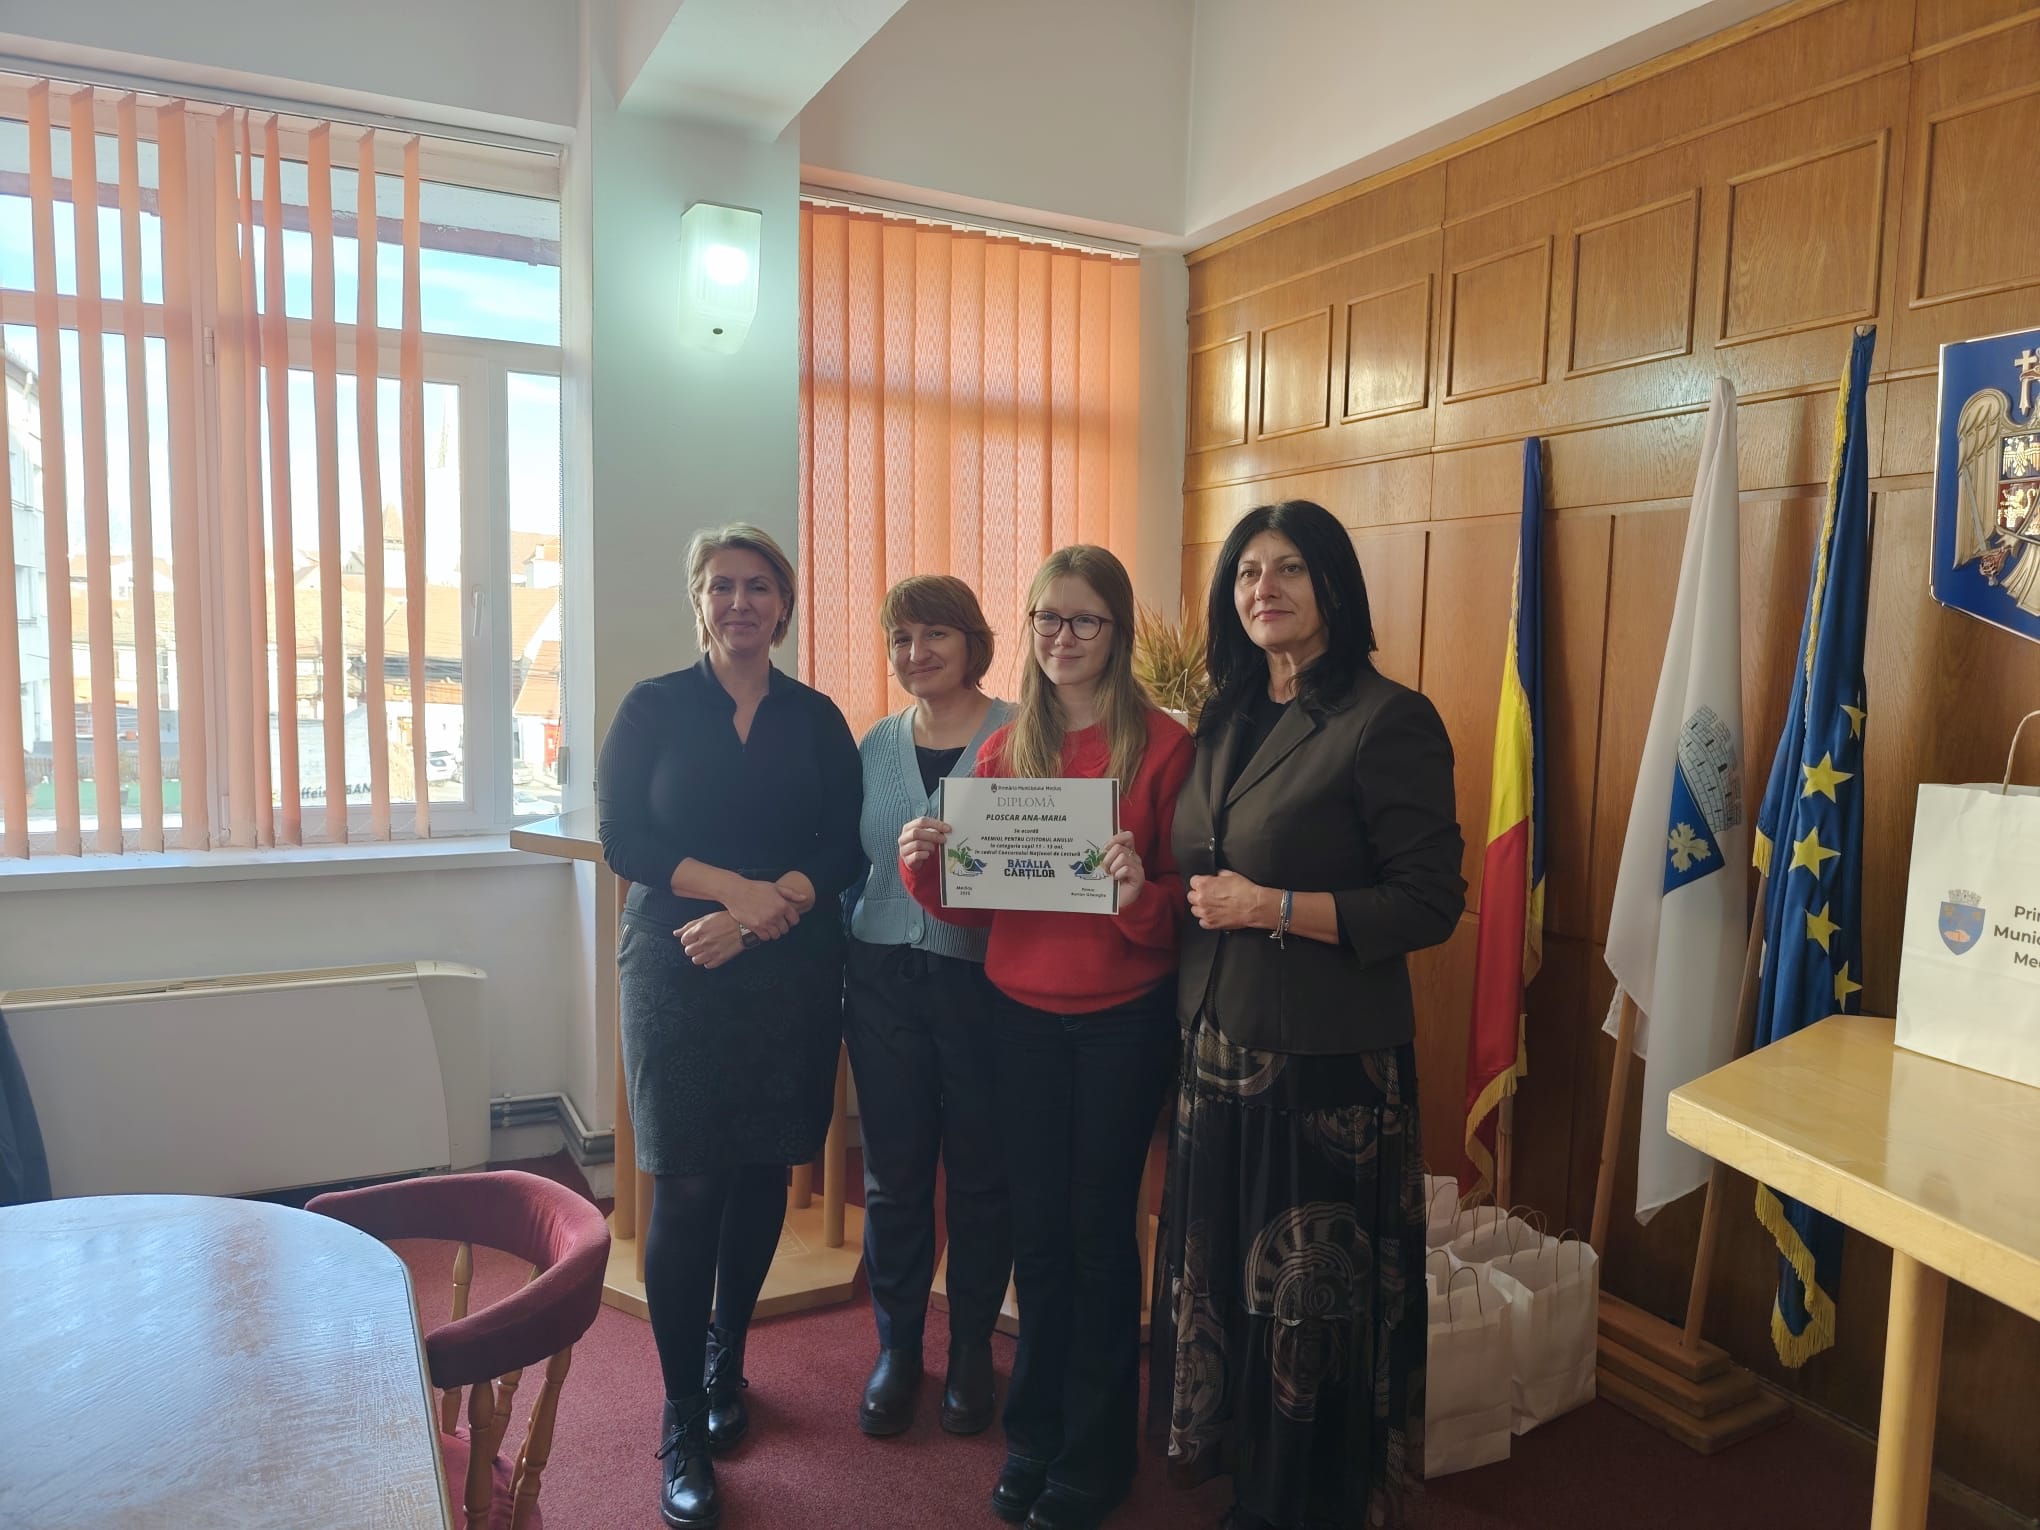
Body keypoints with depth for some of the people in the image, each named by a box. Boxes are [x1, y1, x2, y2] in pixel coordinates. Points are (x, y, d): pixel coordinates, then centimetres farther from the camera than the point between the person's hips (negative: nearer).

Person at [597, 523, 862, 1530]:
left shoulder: (817, 718, 7)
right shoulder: (653, 708, 3)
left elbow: (842, 850, 1)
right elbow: (623, 841, -5)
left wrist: (756, 915, -14)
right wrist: (739, 887, -17)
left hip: (791, 973, 2)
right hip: (677, 968, -2)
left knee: (762, 1172, 9)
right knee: (687, 1185, -3)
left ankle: (725, 1362, 32)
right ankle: (683, 1426, 10)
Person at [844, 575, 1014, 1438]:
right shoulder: (875, 745, 9)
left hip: (982, 978, -3)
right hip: (884, 976, 4)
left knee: (981, 1175, 9)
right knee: (893, 1174, 11)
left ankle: (971, 1348, 30)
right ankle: (897, 1346, 29)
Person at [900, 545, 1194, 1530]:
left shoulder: (1163, 746, -8)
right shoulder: (1003, 748, 4)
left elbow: (1189, 902, -6)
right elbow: (970, 902, 8)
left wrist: (1143, 891, -26)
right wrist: (924, 864, -11)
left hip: (1124, 1017, -3)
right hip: (1021, 1012, 3)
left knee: (1098, 1230, 8)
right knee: (1037, 1226, 13)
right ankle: (1036, 1431, 34)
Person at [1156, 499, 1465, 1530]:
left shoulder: (1389, 721, -11)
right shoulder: (1226, 721, 10)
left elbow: (1431, 904, -14)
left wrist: (1273, 908, -18)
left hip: (1327, 1061, -7)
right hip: (1217, 1048, 7)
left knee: (1310, 1293, 7)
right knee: (1220, 1273, 17)